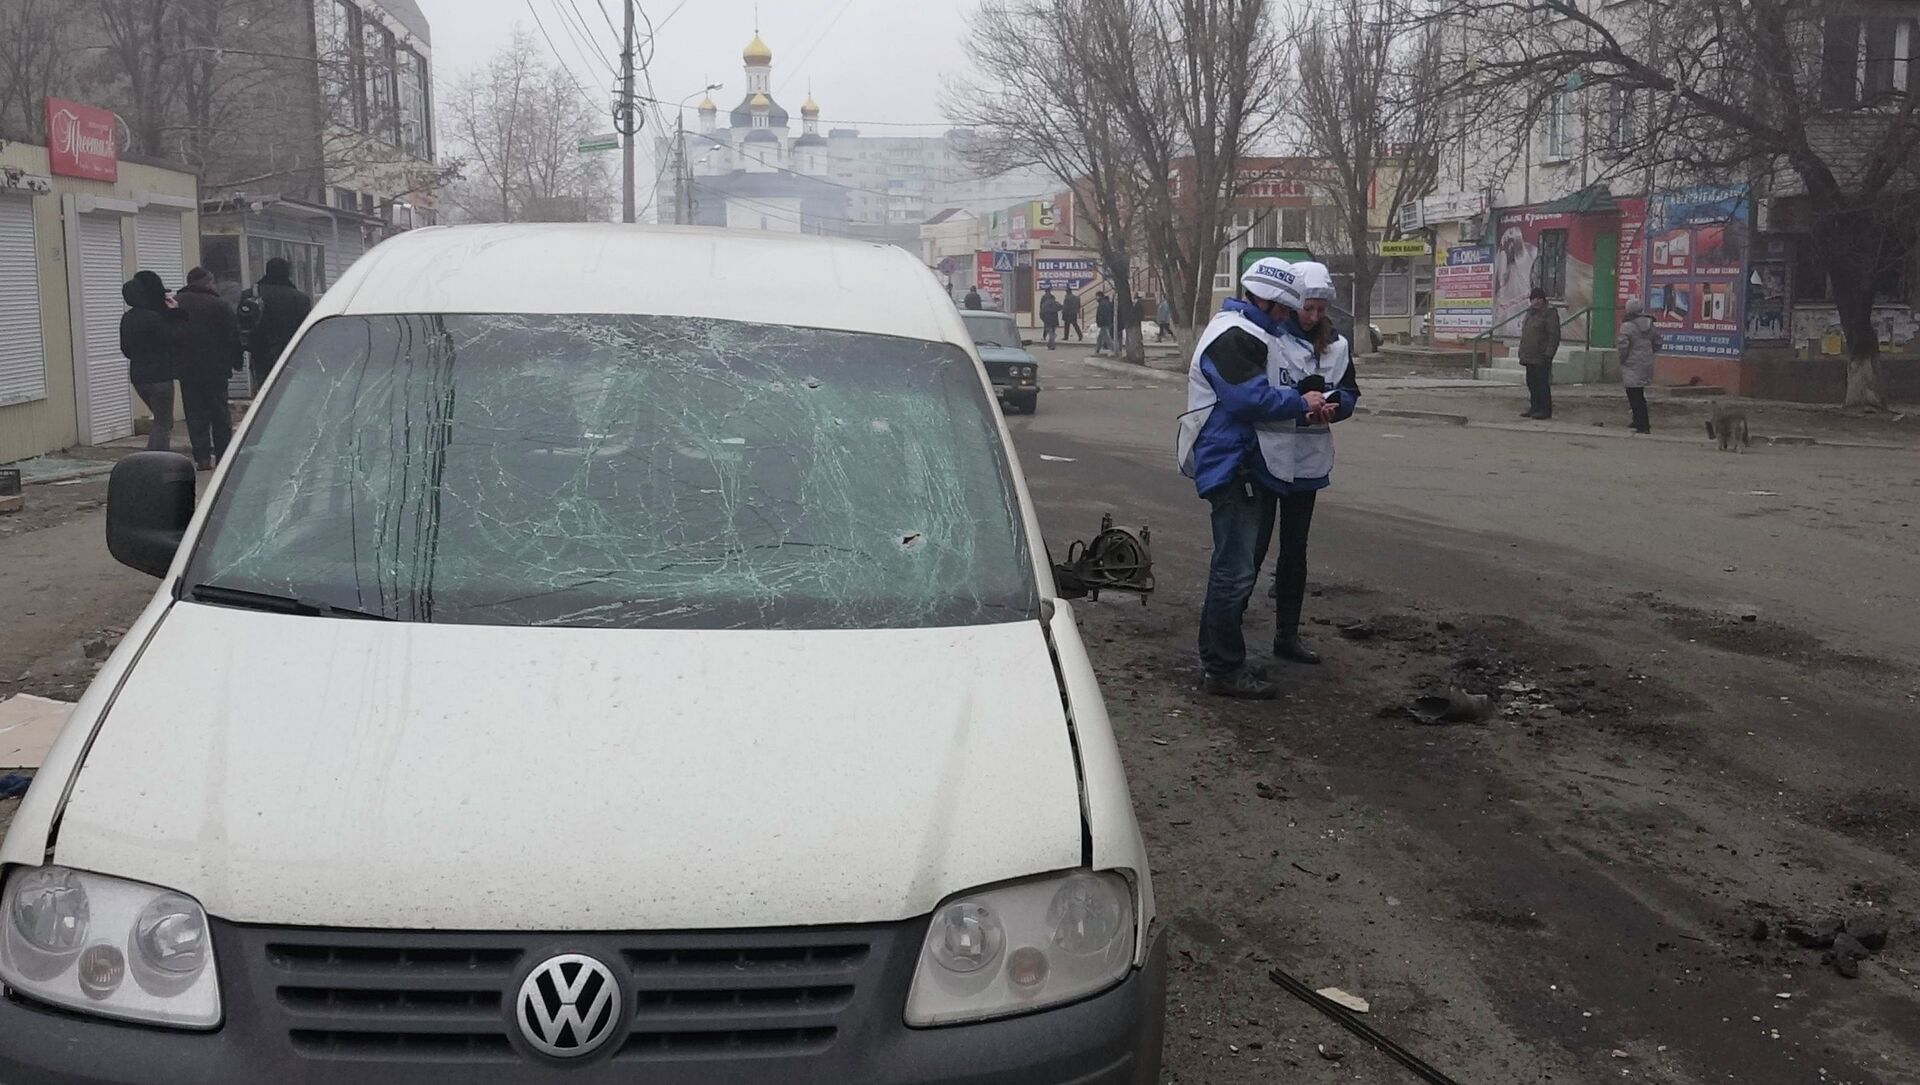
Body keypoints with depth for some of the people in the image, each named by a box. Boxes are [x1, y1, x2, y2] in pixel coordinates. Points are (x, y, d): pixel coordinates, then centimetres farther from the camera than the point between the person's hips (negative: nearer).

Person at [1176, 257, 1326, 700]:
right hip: (1233, 467, -12)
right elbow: (1251, 399, -24)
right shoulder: (1233, 336, -16)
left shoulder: (1246, 333, 20)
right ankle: (1225, 670, -2)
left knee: (1238, 567, 18)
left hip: (1249, 467, 12)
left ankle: (1219, 658, 29)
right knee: (1236, 571, -8)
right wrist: (1301, 403, -11)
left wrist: (1302, 406, 9)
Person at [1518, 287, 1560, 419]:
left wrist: (1548, 354, -19)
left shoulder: (1549, 313, -10)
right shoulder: (1531, 312, 17)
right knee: (1531, 383, 11)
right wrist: (1522, 352, 18)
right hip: (1530, 357, 9)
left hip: (1541, 357, -9)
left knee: (1542, 384, -6)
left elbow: (1554, 335, -15)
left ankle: (1545, 410, -1)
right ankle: (1534, 408, 18)